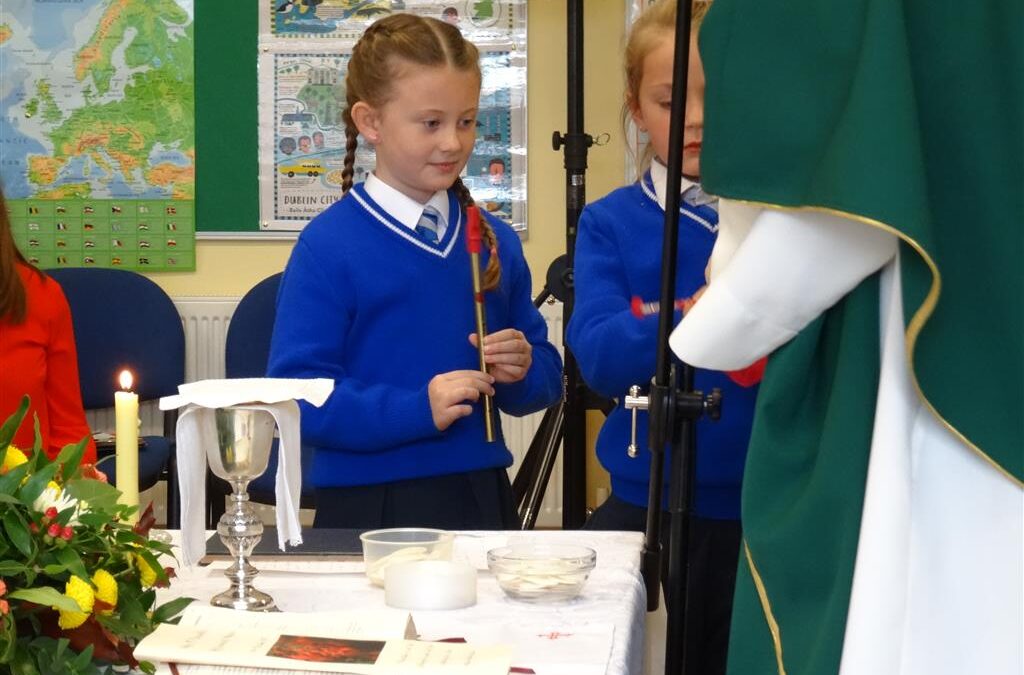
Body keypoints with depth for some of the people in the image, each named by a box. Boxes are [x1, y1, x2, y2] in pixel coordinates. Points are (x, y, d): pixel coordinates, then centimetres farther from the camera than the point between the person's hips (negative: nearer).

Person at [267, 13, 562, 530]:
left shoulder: (495, 241, 6)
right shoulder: (329, 247, -10)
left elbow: (546, 376, 13)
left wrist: (522, 371, -9)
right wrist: (416, 408, -25)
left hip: (483, 499, 5)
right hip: (371, 509, -5)